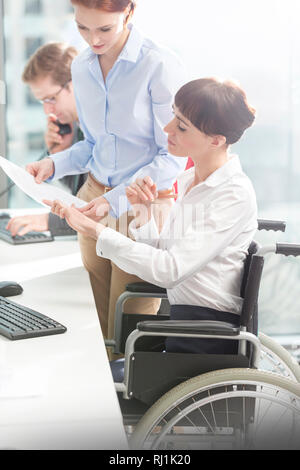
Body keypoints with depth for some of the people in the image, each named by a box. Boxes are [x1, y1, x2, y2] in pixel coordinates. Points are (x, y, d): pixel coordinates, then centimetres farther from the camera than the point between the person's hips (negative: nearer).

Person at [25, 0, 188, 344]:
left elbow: (172, 158, -13)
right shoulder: (81, 67, 6)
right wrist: (54, 165, -1)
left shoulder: (160, 65, -15)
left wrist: (117, 201, -21)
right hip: (94, 200, 6)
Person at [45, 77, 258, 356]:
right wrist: (143, 213, -5)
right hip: (179, 317, 8)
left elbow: (170, 270, -23)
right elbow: (161, 255, 11)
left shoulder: (235, 194, -16)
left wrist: (94, 230, -21)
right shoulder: (187, 180, 9)